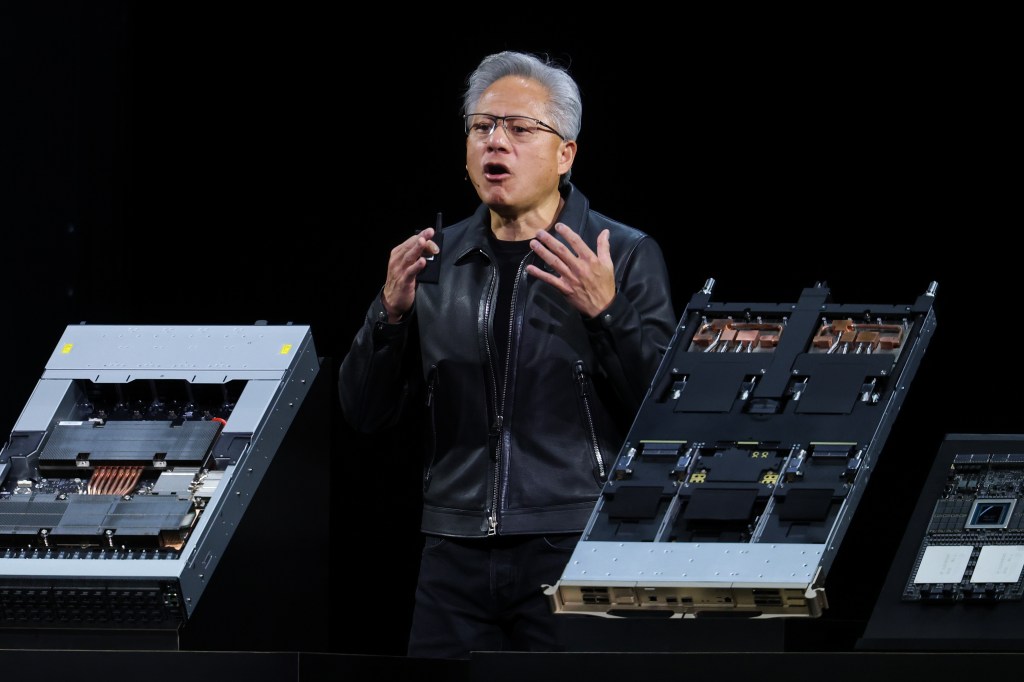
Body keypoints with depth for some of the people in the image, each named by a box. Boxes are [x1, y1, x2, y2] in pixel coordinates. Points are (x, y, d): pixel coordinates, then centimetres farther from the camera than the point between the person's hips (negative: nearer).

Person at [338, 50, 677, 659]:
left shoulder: (625, 257, 1)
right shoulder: (437, 258, 12)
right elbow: (367, 414, 10)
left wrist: (605, 313, -19)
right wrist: (393, 311, -6)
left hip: (577, 554, -4)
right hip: (458, 557, 4)